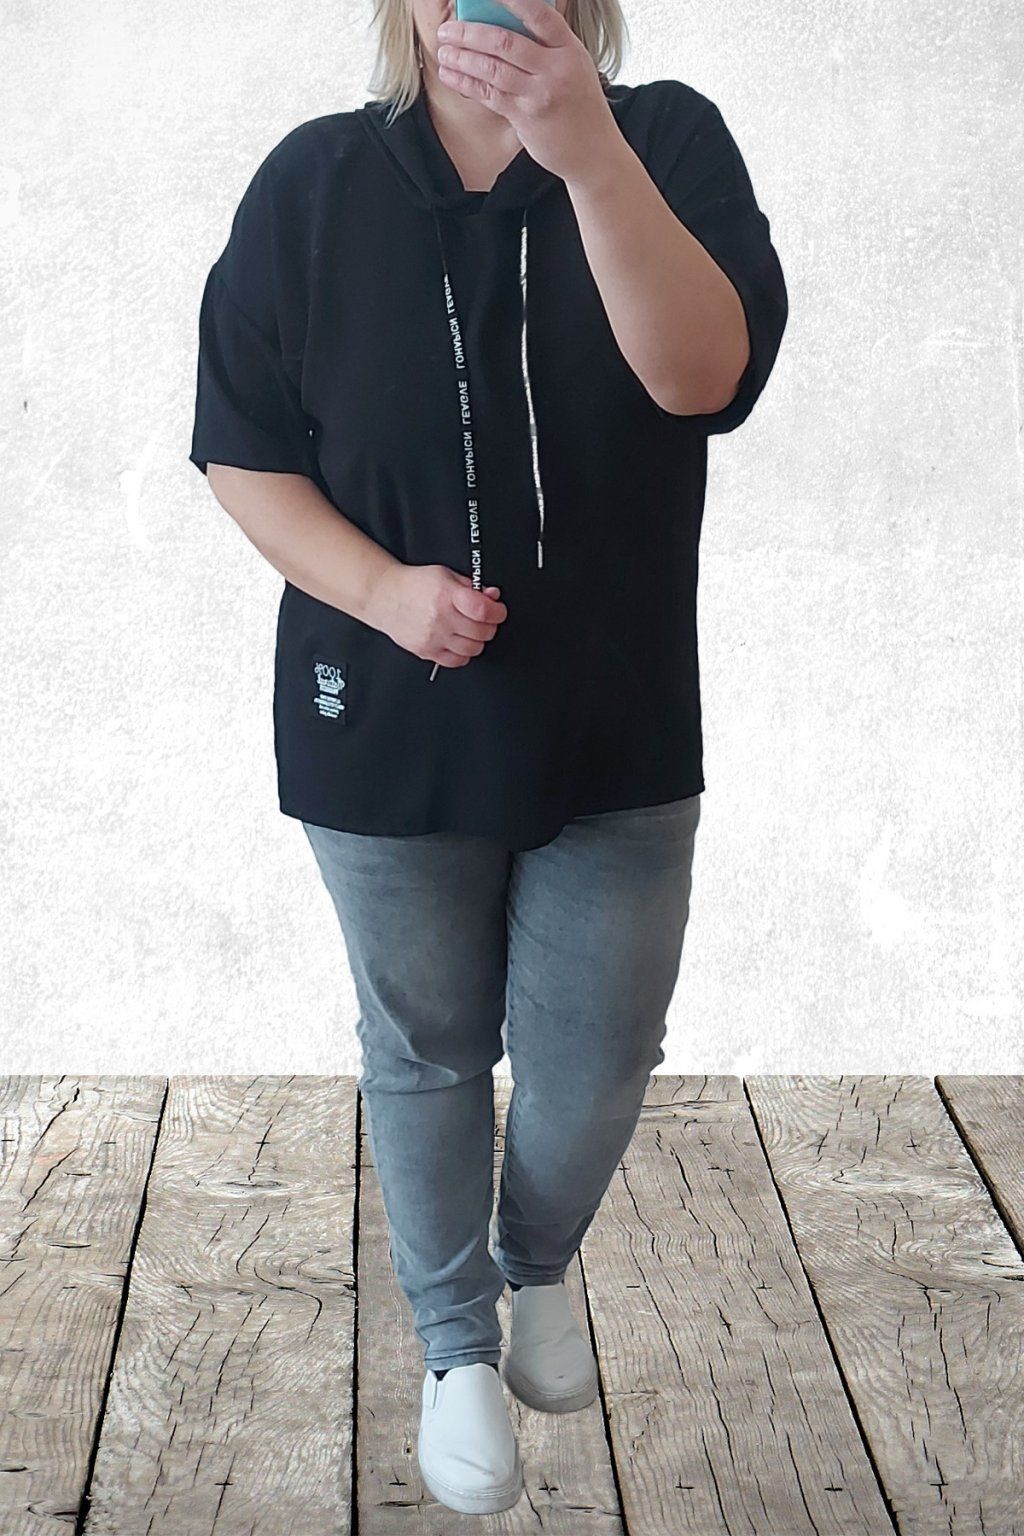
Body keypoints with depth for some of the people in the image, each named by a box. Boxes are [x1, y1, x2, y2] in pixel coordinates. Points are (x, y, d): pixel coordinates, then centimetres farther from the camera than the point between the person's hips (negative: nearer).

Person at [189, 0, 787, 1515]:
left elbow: (705, 375, -24)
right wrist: (383, 591, -19)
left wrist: (589, 151, -37)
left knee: (599, 1049, 10)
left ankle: (539, 1264, 43)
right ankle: (457, 1348, 35)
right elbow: (241, 447, -2)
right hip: (388, 728, 0)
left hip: (617, 728, 0)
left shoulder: (666, 141, -7)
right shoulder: (312, 183, -4)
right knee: (427, 1051, 13)